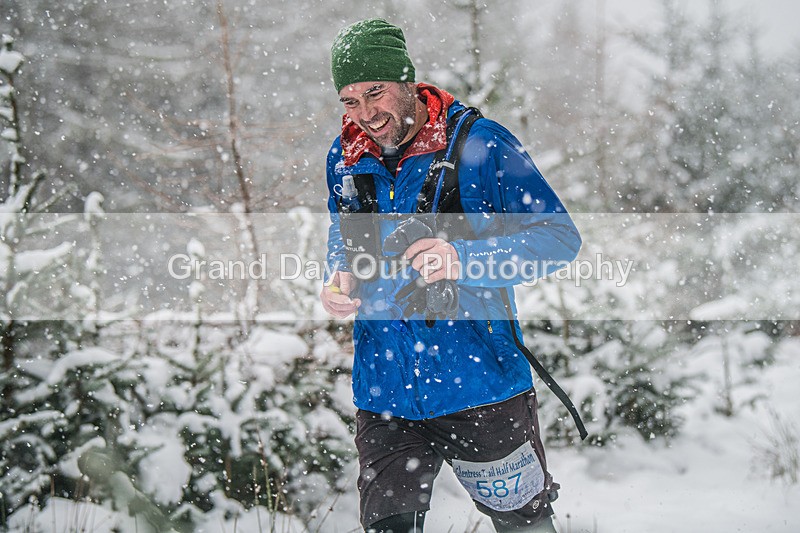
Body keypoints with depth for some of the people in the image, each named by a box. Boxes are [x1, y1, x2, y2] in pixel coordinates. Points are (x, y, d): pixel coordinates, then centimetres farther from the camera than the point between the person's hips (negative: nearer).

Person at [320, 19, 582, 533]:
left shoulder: (479, 143, -11)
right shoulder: (345, 158, 5)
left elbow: (560, 236, -13)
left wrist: (464, 261, -28)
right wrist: (340, 279, 0)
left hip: (481, 384, -3)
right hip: (385, 389, 4)